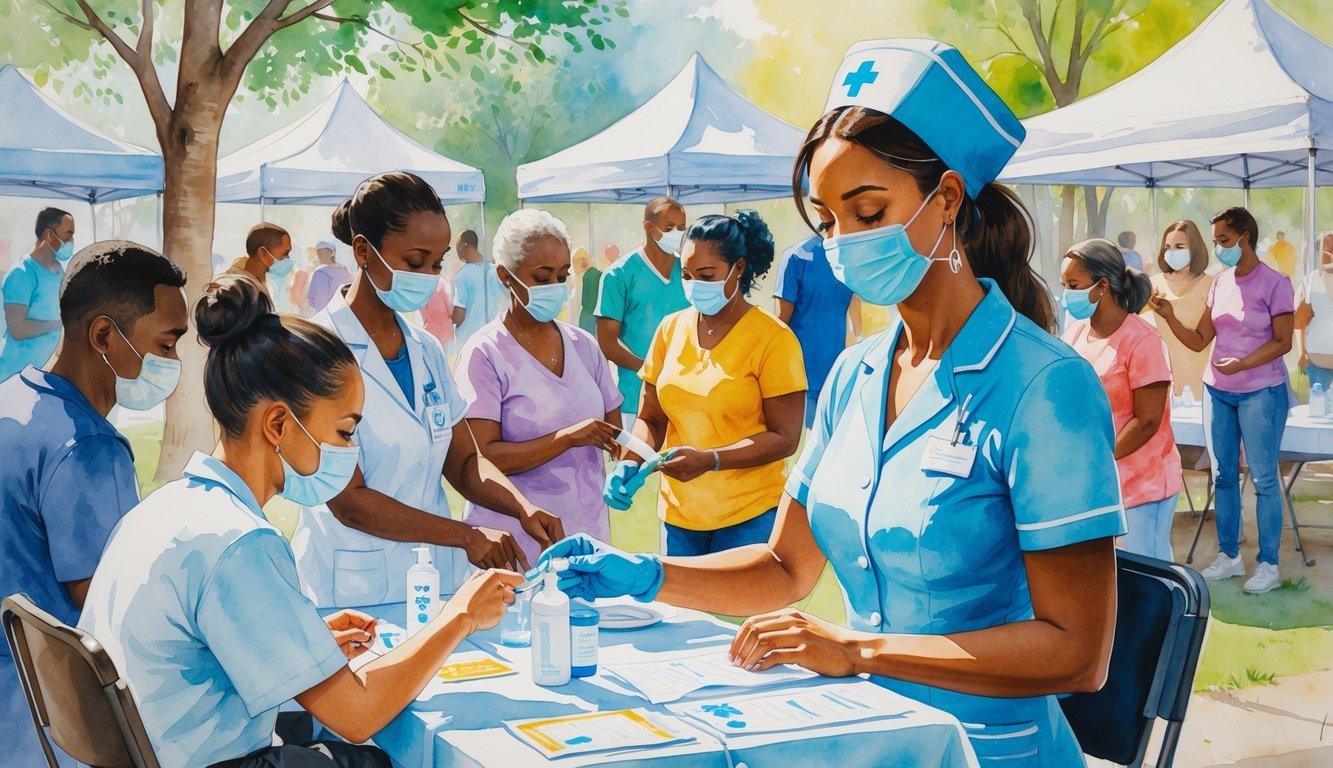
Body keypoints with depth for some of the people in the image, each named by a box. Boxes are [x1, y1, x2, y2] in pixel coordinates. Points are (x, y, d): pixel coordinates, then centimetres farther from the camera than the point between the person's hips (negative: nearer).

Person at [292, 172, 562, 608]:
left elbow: (464, 462, 10)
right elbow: (347, 501, -16)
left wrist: (524, 509, -9)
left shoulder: (426, 350, 9)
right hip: (354, 596, -6)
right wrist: (466, 536, -20)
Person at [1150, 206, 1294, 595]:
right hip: (1217, 391, 6)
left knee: (1263, 478, 0)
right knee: (1223, 476, 10)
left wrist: (1242, 364, -24)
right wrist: (1170, 316, -9)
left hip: (1261, 392, -6)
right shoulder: (1219, 284, 6)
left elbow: (1283, 341, -11)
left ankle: (1268, 565, 7)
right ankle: (1229, 556, 21)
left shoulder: (1274, 283, -9)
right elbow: (1199, 341, 6)